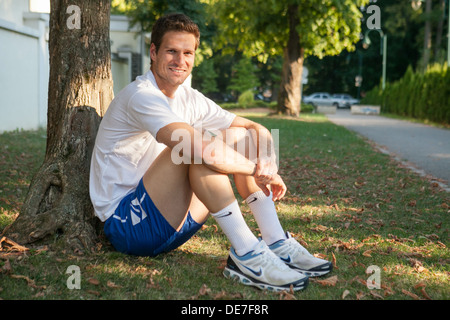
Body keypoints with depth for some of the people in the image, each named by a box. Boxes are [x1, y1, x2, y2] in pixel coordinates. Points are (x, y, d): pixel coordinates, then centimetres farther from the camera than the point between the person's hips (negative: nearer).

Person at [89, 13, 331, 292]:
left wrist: (269, 163, -15)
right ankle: (246, 255, -28)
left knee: (239, 136, 1)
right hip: (125, 225, -8)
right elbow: (203, 149, -34)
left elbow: (257, 129, 8)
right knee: (198, 148, -29)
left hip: (169, 221, 8)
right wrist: (256, 170, -20)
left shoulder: (190, 99, 8)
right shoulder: (141, 96, -19)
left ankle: (276, 243, -8)